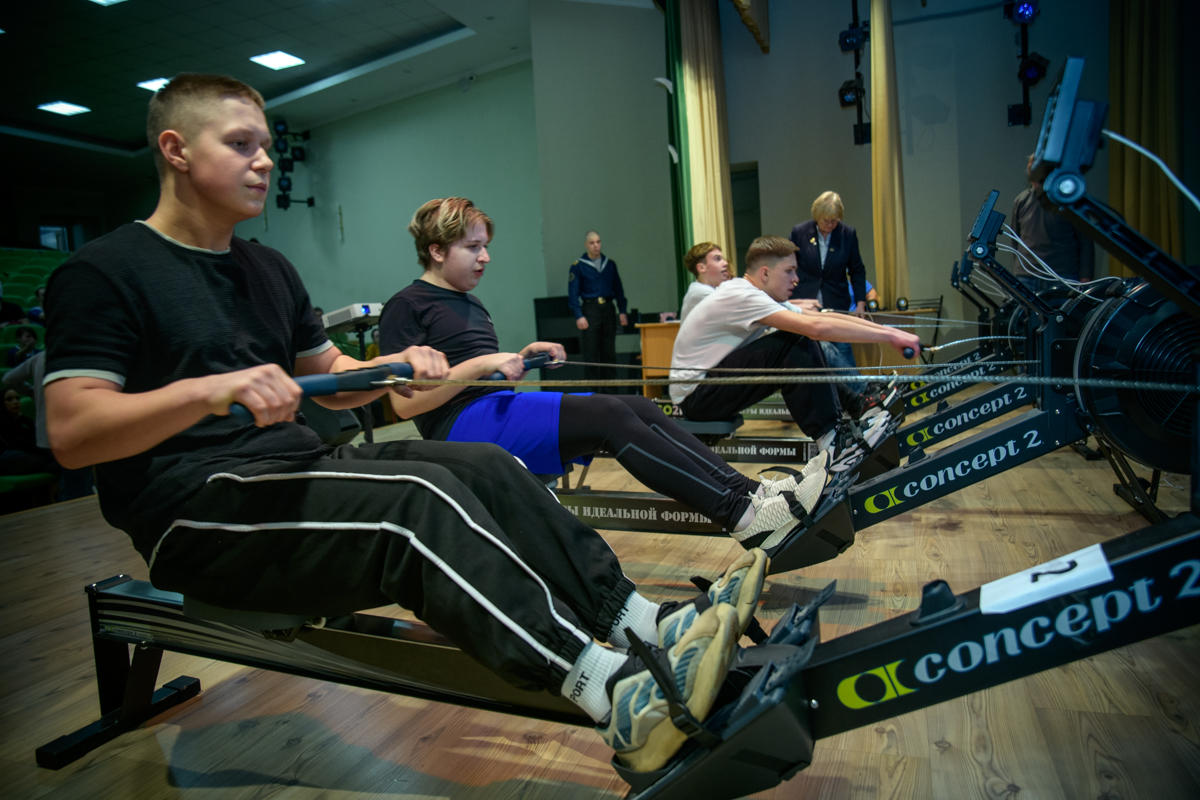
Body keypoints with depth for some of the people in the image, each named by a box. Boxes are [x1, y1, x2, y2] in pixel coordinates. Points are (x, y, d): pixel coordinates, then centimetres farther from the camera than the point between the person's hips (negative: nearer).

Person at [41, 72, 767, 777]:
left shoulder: (269, 269, 19)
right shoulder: (105, 271, -4)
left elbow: (329, 378, 21)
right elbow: (71, 434, -14)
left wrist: (395, 366, 0)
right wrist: (212, 388, -29)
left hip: (297, 470, 8)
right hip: (195, 513, -7)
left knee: (487, 467, -13)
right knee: (419, 499, -31)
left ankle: (648, 626, -19)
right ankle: (616, 693, -36)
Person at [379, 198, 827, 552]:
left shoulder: (469, 303, 24)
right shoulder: (407, 307, -2)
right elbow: (404, 404, -12)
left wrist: (522, 357, 9)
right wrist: (482, 364, -17)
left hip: (504, 408, 8)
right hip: (463, 426, -8)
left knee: (637, 407, -12)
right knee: (610, 415, -27)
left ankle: (752, 492, -20)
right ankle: (743, 517, -30)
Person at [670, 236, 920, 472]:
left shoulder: (760, 296, 9)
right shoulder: (740, 296, -21)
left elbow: (825, 317, 4)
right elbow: (817, 327, -30)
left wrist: (889, 331, -5)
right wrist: (888, 336, -25)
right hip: (695, 396, -9)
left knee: (804, 344, -3)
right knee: (793, 345, -22)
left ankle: (839, 421, -4)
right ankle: (833, 444, -18)